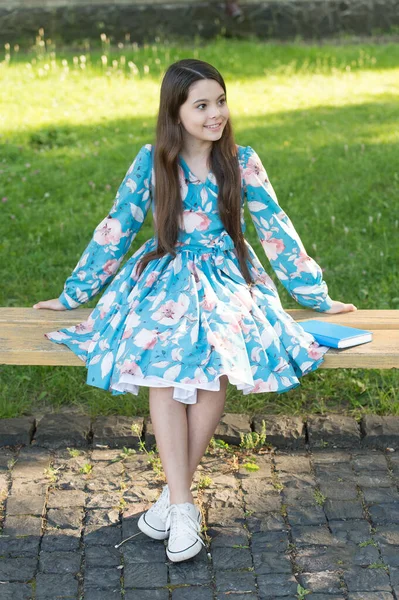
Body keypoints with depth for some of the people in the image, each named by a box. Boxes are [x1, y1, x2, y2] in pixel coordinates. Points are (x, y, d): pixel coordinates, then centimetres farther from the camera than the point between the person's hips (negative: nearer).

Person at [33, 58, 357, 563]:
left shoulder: (242, 161, 1)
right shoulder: (152, 161, 0)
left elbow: (276, 231, 6)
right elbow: (116, 229, 6)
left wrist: (316, 295, 7)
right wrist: (73, 294, 7)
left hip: (227, 279, 0)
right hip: (167, 277, 0)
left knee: (215, 359, -31)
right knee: (161, 359, -31)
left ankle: (174, 492, -16)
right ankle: (183, 503, -26)